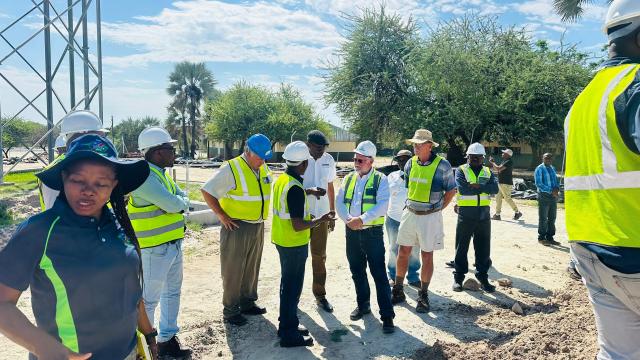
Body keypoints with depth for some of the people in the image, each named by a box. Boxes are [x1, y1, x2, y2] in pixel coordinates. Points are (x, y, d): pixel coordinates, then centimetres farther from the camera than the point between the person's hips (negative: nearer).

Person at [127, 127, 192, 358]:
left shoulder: (162, 173, 11)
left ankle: (167, 339, 33)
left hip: (174, 244, 10)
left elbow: (183, 200, 12)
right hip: (155, 249, -10)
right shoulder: (144, 176, -20)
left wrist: (177, 203, -8)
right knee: (149, 298, 3)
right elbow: (173, 204, -25)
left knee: (172, 293, 18)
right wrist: (179, 202, -3)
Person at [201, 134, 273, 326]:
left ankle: (248, 303, 34)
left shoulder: (264, 169, 6)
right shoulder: (231, 169, -16)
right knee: (233, 270, 4)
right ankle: (230, 310, 17)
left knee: (252, 268, 18)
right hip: (237, 227, -7)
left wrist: (262, 214, 13)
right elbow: (207, 191, -15)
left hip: (258, 226, 7)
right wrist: (222, 216, -15)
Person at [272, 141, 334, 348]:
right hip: (294, 244, -9)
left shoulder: (281, 180, 4)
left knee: (288, 284, 20)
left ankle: (286, 325, 33)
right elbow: (298, 226, -25)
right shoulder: (295, 189, -24)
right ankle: (289, 335, 15)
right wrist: (321, 220, -14)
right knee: (293, 287, 3)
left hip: (283, 240, 9)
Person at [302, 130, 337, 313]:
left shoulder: (328, 160, 2)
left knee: (320, 256, 11)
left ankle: (320, 294, 24)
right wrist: (310, 191, -28)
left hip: (321, 215, 3)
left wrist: (332, 213, 12)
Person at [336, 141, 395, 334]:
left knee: (379, 274, -4)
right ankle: (363, 305, 34)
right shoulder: (348, 178, 10)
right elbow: (339, 202, 3)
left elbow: (382, 206, -15)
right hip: (351, 231, 5)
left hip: (372, 232, -5)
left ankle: (387, 316, 4)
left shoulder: (380, 180, -4)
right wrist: (348, 219, -14)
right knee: (357, 271, 16)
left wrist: (362, 219, -22)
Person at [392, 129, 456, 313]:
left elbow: (451, 191, -1)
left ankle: (423, 295, 19)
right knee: (403, 252, 8)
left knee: (427, 256, 6)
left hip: (430, 217, -4)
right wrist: (411, 205, 11)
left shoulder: (442, 165, -11)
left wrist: (438, 209, -3)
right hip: (410, 214, 4)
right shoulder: (411, 163, 3)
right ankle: (398, 291, 22)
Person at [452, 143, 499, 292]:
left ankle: (483, 277, 23)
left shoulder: (488, 172, 11)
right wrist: (485, 188, -12)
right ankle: (458, 277, 16)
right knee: (462, 248, 5)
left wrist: (477, 186, -20)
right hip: (465, 216, -3)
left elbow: (495, 188, -7)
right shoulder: (461, 171, 0)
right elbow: (462, 189, -18)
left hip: (484, 216, 3)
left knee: (483, 249, 10)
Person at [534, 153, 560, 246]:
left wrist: (557, 188, -3)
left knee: (552, 218, 10)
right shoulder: (539, 169, -7)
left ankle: (550, 238, 18)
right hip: (544, 195, -7)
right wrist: (551, 191, -19)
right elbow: (538, 183, -14)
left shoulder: (553, 168, 16)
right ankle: (541, 238, 5)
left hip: (553, 196, 7)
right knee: (543, 218, -3)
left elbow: (556, 180, 20)